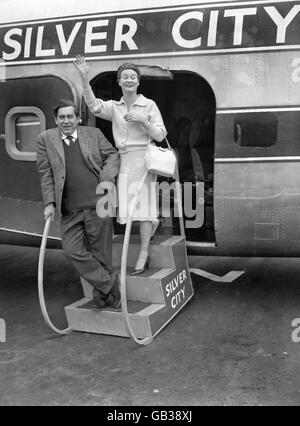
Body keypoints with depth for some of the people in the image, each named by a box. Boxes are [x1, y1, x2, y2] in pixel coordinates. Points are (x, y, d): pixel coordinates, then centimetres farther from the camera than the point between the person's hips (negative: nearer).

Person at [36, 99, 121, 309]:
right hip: (69, 210, 1)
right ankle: (110, 283, 10)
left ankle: (102, 294, 23)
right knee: (73, 250, -6)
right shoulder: (46, 139, 9)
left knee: (100, 252, 4)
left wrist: (107, 177, -5)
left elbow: (113, 155, 14)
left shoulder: (94, 134, 10)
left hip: (97, 204, -1)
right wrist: (49, 203, -1)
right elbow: (45, 173, 7)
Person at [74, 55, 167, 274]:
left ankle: (143, 254, 2)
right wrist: (85, 78, -21)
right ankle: (154, 223, 35)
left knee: (143, 204, -4)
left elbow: (160, 135, 0)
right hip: (123, 160, 4)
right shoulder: (114, 107, 10)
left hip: (142, 159, -4)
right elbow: (94, 106, -11)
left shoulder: (149, 105, 3)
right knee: (128, 204, 6)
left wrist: (142, 120, -14)